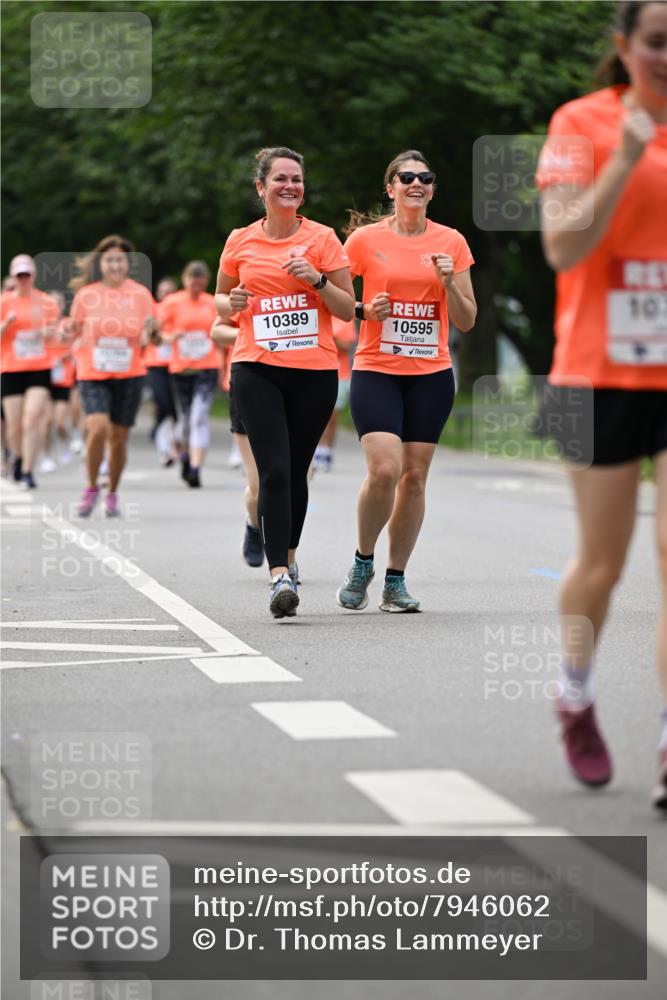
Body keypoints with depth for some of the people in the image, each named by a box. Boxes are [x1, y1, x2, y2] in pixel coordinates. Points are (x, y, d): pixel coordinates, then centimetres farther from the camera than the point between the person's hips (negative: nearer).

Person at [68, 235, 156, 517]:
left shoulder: (140, 294, 3)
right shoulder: (86, 294, 1)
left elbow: (147, 337, 7)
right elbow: (75, 331, 10)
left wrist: (148, 331, -15)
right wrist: (70, 332, -12)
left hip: (129, 375, 1)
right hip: (92, 374, -1)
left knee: (118, 437, 4)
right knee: (97, 427, -20)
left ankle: (112, 494, 23)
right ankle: (91, 488, 0)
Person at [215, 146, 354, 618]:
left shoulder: (322, 238, 3)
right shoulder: (240, 242, 7)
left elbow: (348, 309, 3)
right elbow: (221, 300, 20)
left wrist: (318, 280, -14)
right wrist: (230, 303, -3)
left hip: (315, 370, 0)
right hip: (257, 369, 0)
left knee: (296, 473, 8)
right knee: (274, 472, -14)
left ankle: (288, 560, 27)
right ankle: (280, 577, -19)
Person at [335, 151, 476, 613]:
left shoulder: (451, 242, 6)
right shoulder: (365, 239, 0)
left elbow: (467, 321, 7)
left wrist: (449, 281, -10)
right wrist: (365, 311, -11)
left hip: (432, 373, 2)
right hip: (376, 370, -2)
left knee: (414, 475, 0)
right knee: (384, 468, -18)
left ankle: (396, 581, 12)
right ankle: (363, 562, 5)